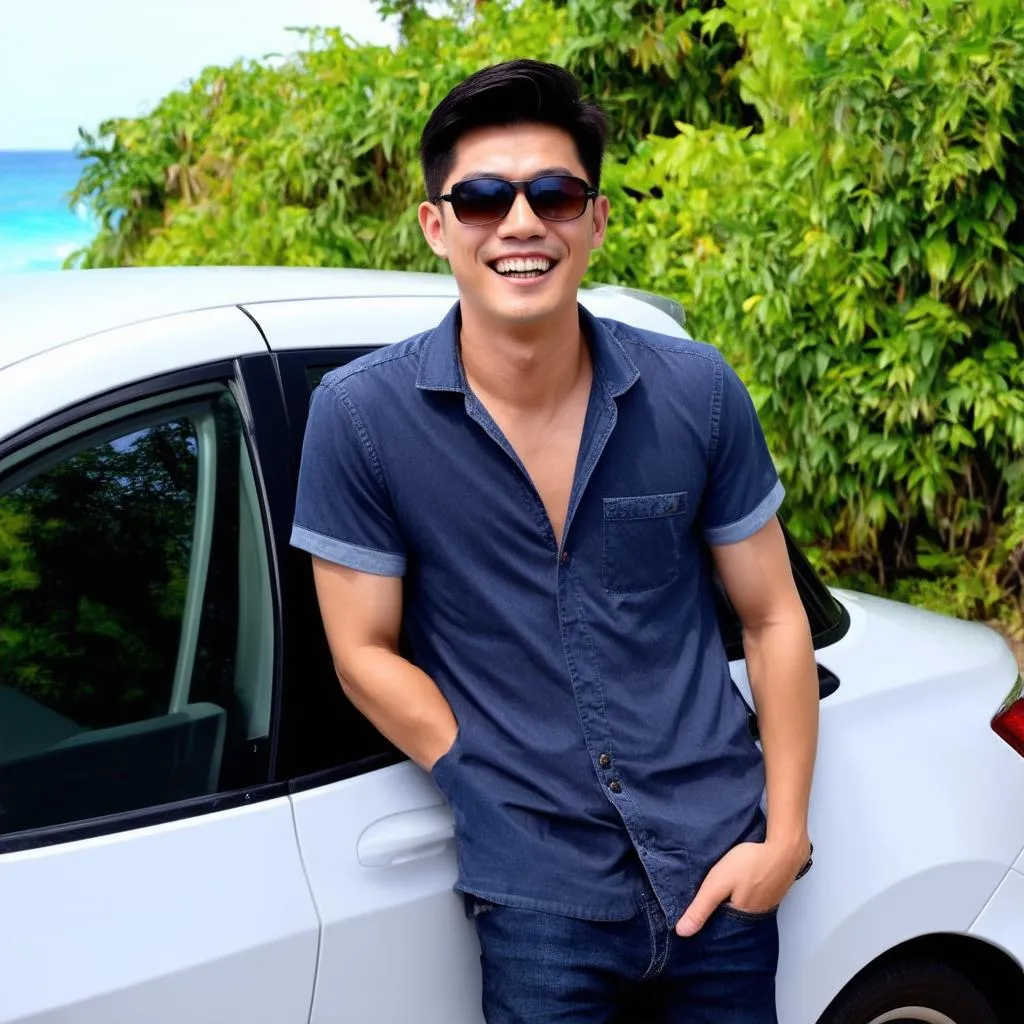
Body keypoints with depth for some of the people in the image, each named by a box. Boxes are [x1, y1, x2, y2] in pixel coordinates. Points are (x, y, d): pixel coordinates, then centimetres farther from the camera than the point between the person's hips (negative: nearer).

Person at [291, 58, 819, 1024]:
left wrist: (785, 833, -4)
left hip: (717, 874, 2)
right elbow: (366, 653, -3)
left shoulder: (697, 392, -4)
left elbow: (772, 618, 4)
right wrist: (508, 808, -10)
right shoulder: (361, 416, -9)